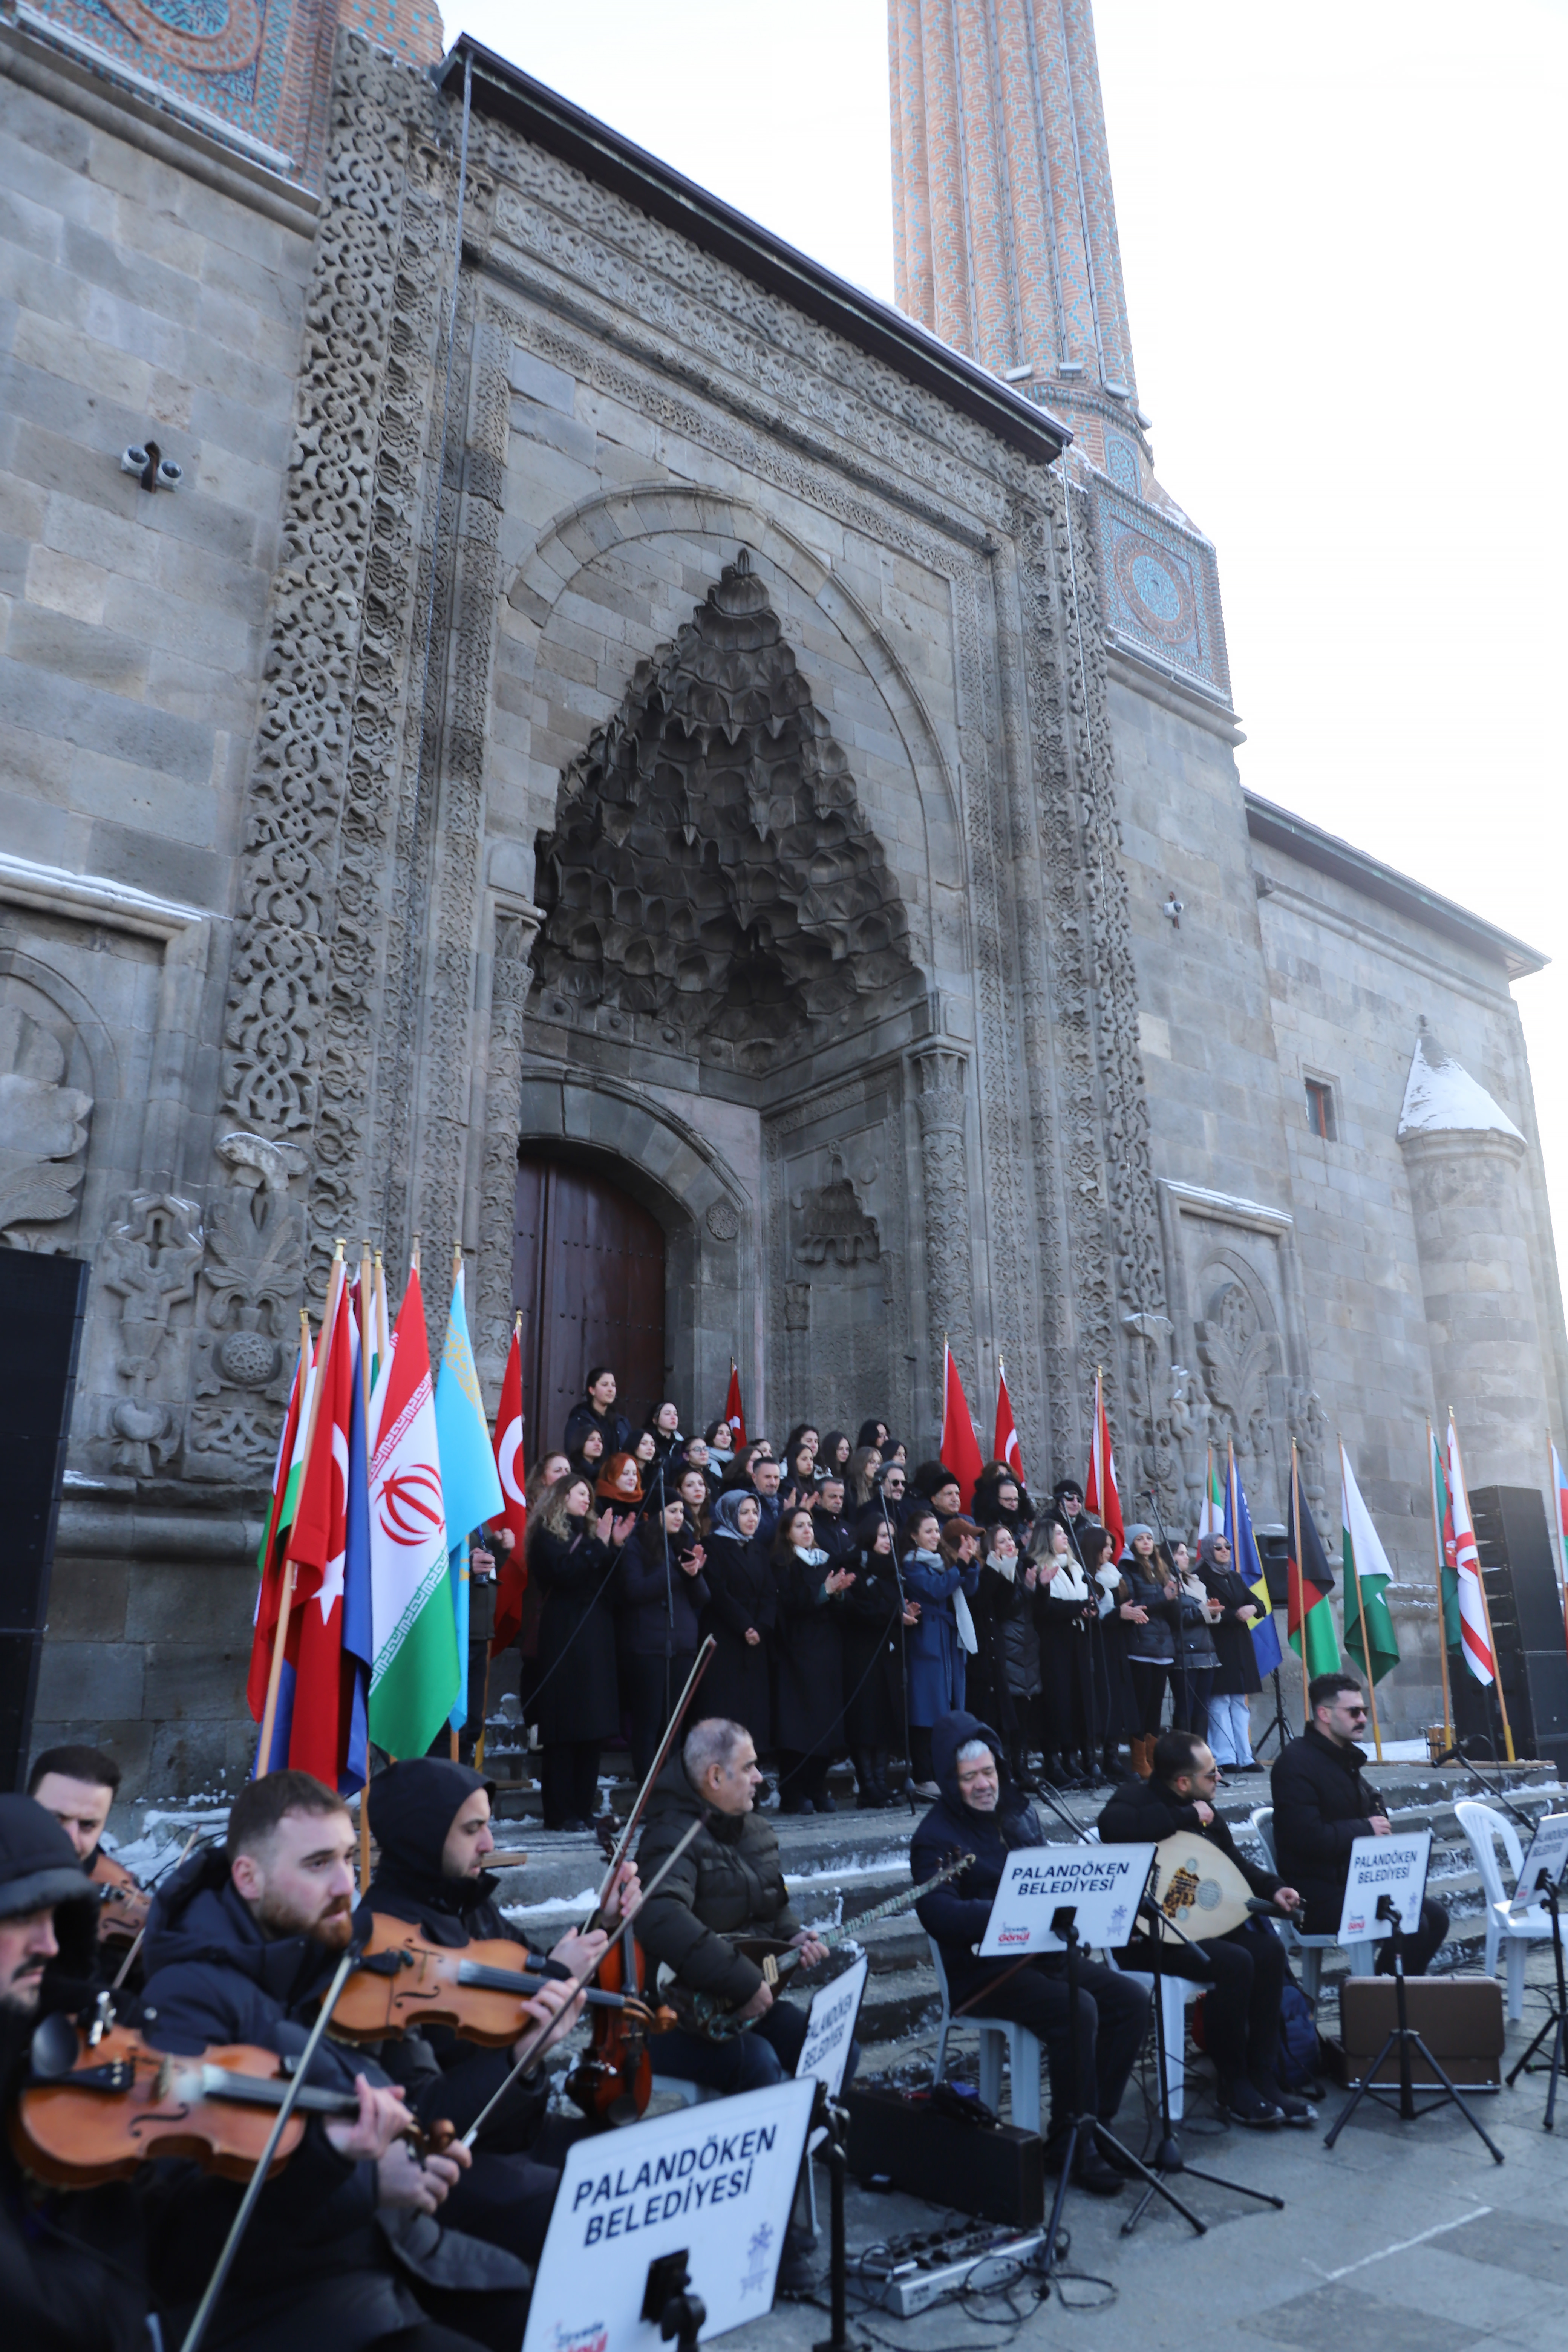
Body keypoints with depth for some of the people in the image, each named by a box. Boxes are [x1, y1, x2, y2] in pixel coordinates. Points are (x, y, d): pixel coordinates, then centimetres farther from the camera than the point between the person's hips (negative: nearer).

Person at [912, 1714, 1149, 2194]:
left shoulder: (1020, 1809, 13)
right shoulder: (935, 1837, -9)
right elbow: (938, 1914, -22)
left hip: (1042, 1952, 8)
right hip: (983, 1970, -7)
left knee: (1131, 2000, -9)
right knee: (1077, 2010, -28)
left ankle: (1096, 2123, 2)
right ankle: (1070, 2145, -12)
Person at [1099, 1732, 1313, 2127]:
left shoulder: (1204, 1810, 10)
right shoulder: (1137, 1798, -16)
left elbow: (1234, 1863, 23)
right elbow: (1113, 1824, -40)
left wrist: (1273, 1889, 3)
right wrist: (1185, 1818, -30)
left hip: (1197, 1923, 8)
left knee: (1268, 1950, -12)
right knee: (1234, 1962, -26)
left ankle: (1263, 2078, -3)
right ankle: (1232, 2087, -7)